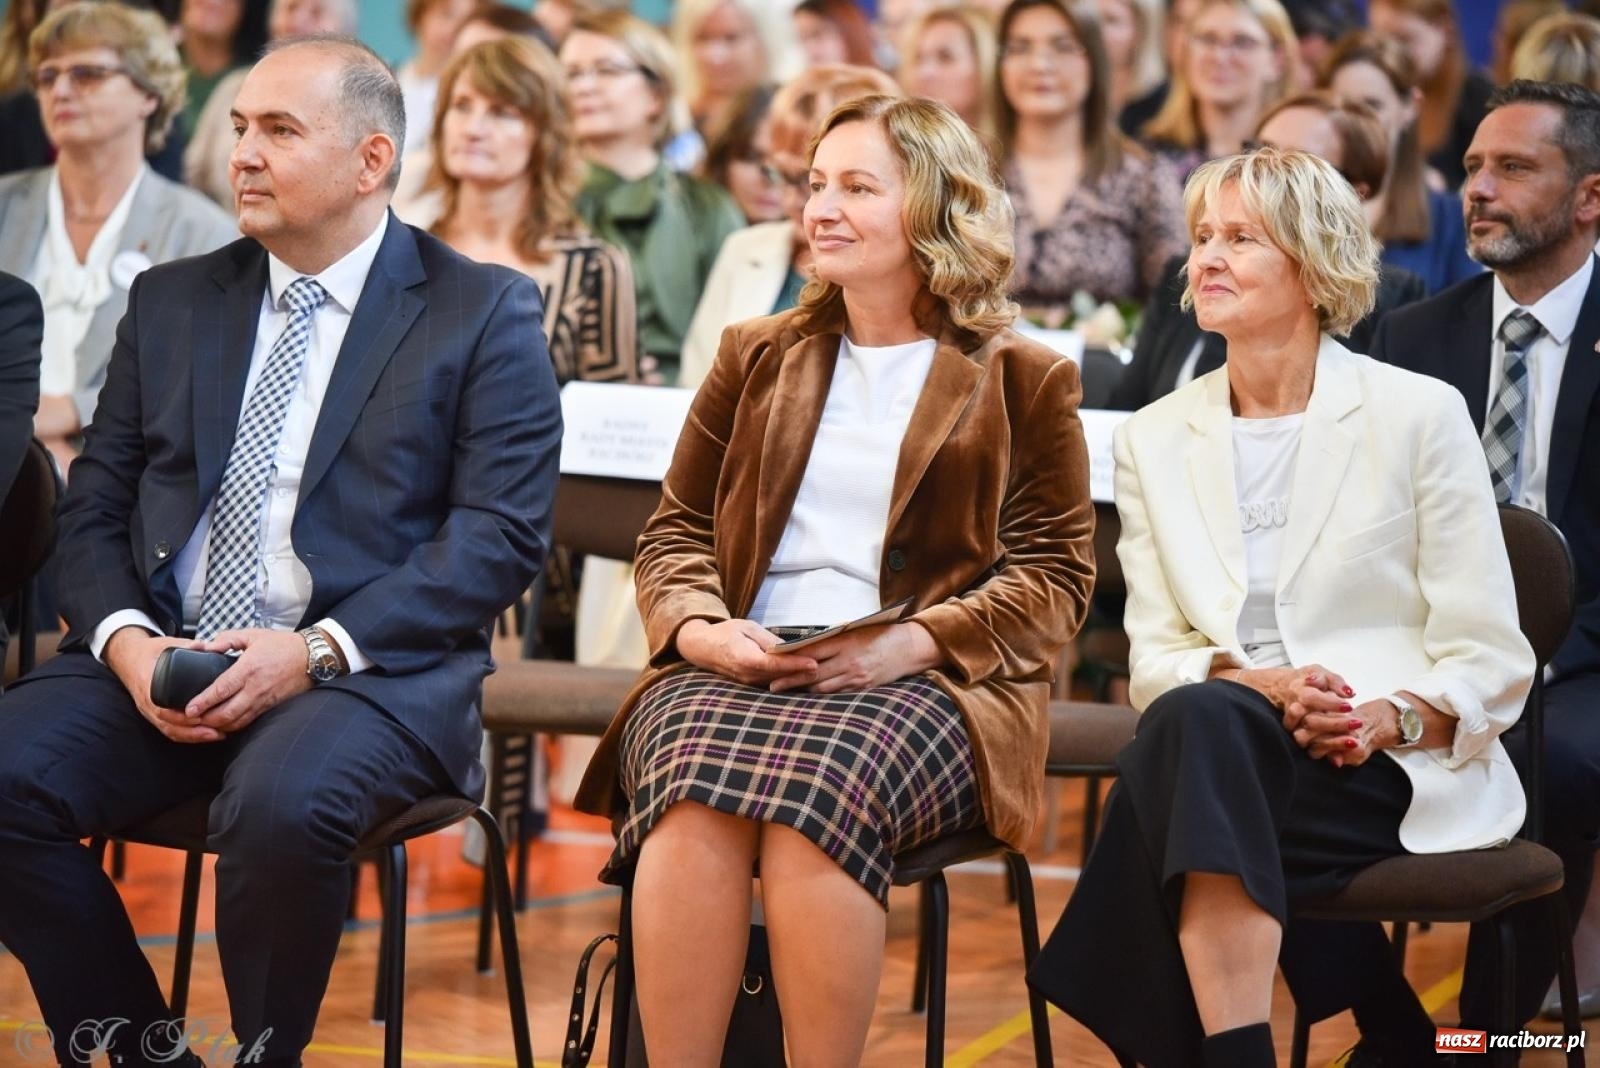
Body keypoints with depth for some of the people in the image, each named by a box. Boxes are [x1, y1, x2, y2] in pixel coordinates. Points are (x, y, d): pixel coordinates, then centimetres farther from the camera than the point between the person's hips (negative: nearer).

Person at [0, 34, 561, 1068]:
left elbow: (504, 534, -6)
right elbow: (96, 507, 14)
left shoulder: (482, 314, 3)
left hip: (367, 667, -4)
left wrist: (316, 649, -17)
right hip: (160, 659, 4)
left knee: (283, 803, -36)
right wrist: (125, 640, -8)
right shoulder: (172, 302, 17)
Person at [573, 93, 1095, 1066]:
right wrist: (699, 629, -3)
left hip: (923, 688, -3)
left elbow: (1055, 576, 4)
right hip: (731, 671, 3)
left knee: (814, 793, -37)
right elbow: (674, 537, 21)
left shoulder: (1023, 382, 12)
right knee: (696, 794, -33)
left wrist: (912, 642, -12)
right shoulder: (757, 359, 23)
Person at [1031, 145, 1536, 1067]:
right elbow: (1154, 657, 8)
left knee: (1197, 727, -34)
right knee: (1198, 714, -35)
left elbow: (1492, 661, 0)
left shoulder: (1420, 414, 2)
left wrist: (1389, 718, -19)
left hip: (1405, 775, -3)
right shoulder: (1156, 438, 13)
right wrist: (1250, 682, -14)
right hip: (1223, 751, 3)